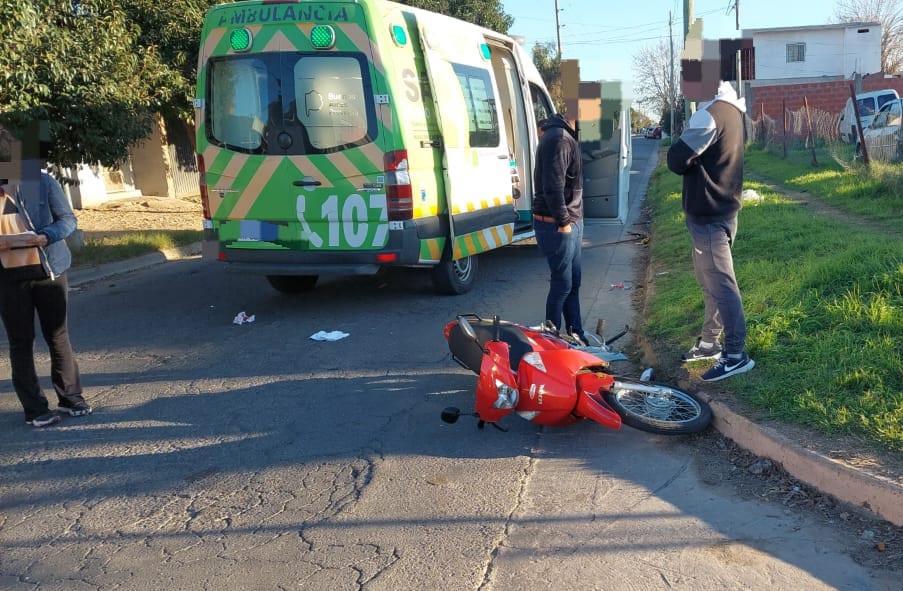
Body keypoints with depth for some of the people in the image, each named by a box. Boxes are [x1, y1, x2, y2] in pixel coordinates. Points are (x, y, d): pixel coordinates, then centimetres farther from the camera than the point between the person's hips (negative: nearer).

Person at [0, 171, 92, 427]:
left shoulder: (43, 182, -3)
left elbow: (68, 219, -2)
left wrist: (46, 236, -22)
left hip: (50, 267, 0)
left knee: (58, 335, 10)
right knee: (21, 341, 5)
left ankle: (70, 396, 23)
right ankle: (35, 408, 13)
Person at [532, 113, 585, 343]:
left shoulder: (565, 136, 14)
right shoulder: (558, 138, -19)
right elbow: (553, 186, -24)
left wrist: (573, 220, 14)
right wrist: (563, 221, -20)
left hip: (571, 222, 10)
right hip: (557, 225, -10)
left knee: (574, 281, 15)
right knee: (562, 283, -1)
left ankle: (576, 335, 25)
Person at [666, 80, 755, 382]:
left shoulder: (709, 114, -20)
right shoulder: (732, 110, 11)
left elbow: (677, 159, -21)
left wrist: (682, 141, -1)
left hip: (708, 215, -10)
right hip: (720, 209, 10)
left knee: (720, 284, -5)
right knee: (710, 281, 18)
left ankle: (736, 354, 1)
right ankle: (709, 342, 29)